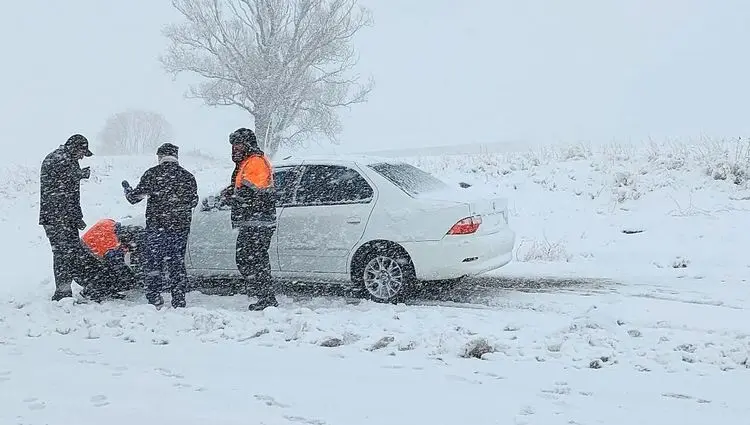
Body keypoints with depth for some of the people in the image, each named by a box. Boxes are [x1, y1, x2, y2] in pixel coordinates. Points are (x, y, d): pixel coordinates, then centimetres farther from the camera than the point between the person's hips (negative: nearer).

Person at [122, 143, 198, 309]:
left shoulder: (152, 174, -5)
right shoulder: (188, 176, 5)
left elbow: (134, 197, -3)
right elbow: (193, 202, 15)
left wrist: (127, 188, 18)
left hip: (157, 226, -3)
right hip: (181, 227, 3)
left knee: (153, 263, 4)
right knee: (177, 263, 10)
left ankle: (155, 300, 0)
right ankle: (179, 302, 10)